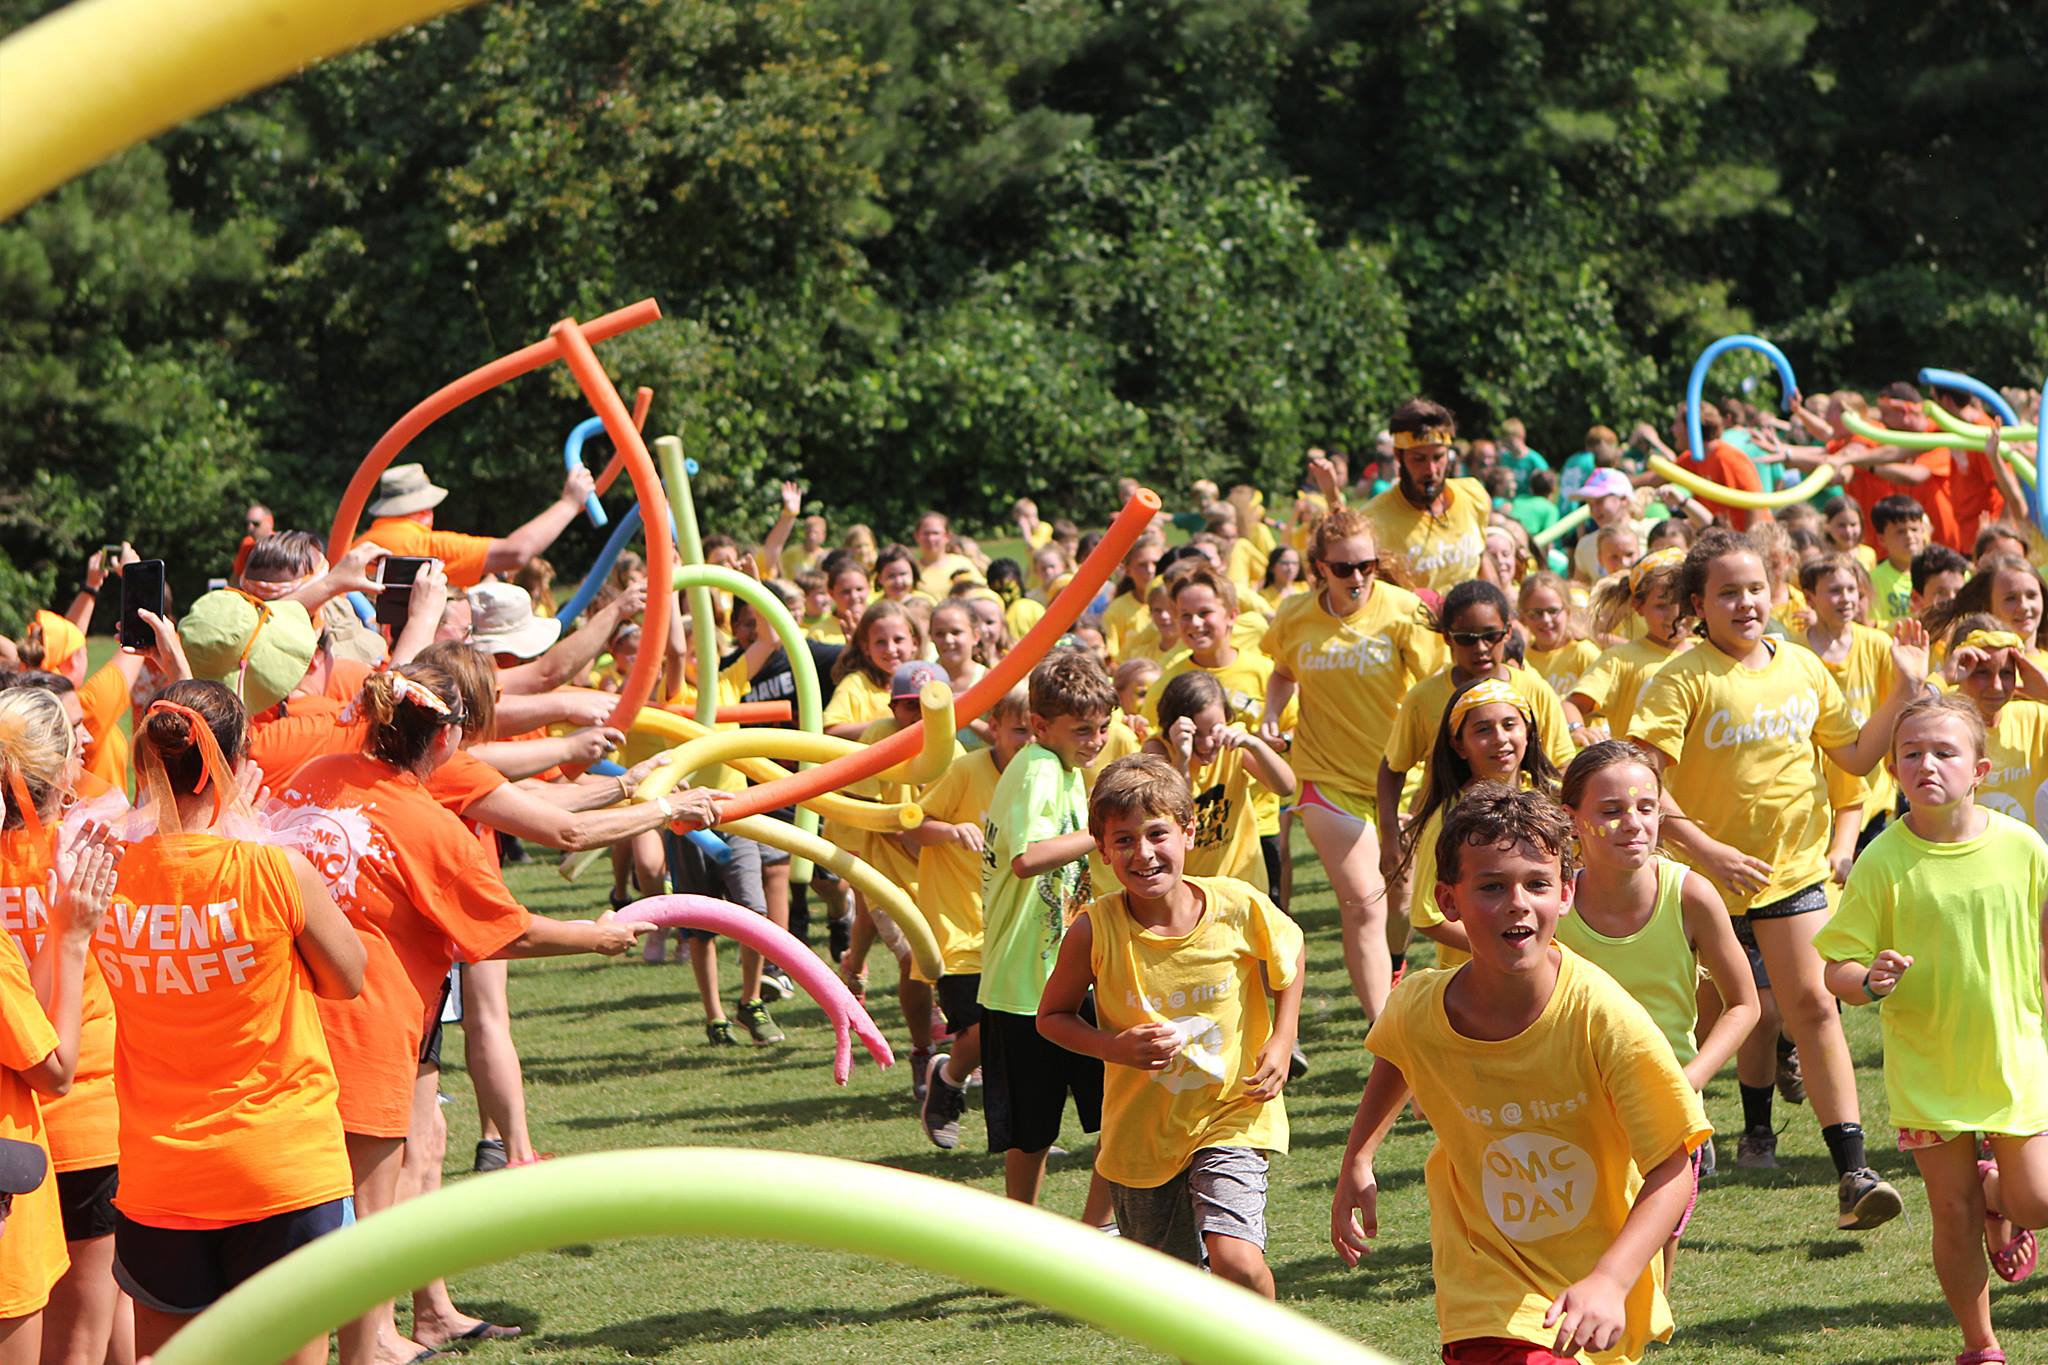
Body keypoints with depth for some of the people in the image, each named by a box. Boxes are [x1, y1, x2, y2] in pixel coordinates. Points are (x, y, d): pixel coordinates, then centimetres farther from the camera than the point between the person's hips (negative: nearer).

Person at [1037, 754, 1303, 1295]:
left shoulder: (1240, 909, -15)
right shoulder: (1095, 930, -16)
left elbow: (1291, 955, 8)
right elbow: (1052, 1016, -1)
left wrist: (1282, 1042, -3)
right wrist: (1115, 1047, -19)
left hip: (1231, 1116, -2)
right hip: (1141, 1130, 2)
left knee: (1236, 1260, -22)